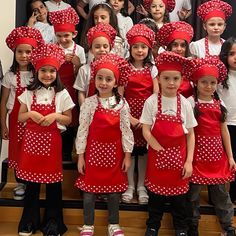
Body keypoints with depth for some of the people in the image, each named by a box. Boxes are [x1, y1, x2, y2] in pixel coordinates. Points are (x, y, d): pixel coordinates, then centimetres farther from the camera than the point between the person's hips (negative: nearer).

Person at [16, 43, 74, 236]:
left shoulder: (62, 94, -2)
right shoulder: (29, 93, 3)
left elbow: (68, 120, 2)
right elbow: (20, 117, 7)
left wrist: (56, 116, -16)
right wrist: (31, 114, -13)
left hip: (51, 141, -2)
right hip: (31, 140, 2)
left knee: (53, 180, 6)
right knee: (31, 180, 10)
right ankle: (29, 221, 25)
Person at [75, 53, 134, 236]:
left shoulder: (122, 103, -4)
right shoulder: (89, 103, -7)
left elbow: (126, 130, -1)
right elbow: (82, 130, -5)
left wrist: (127, 155, -2)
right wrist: (80, 156, -4)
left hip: (114, 152, 1)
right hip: (93, 151, -1)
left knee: (114, 190, 12)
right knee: (89, 190, 8)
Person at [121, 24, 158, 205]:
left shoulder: (152, 69, 3)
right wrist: (128, 117, -14)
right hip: (128, 114, -1)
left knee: (144, 149, 5)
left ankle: (141, 186, 18)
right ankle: (130, 186, 15)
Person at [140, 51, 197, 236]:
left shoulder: (185, 104, -5)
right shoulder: (151, 102, -9)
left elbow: (191, 134, 0)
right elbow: (146, 131, -8)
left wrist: (189, 161, -4)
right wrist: (161, 150, -13)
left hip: (179, 156, 1)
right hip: (157, 156, -1)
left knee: (179, 194, 12)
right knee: (155, 192, 12)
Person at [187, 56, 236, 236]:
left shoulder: (220, 104, 7)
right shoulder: (191, 102, -6)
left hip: (217, 154, 4)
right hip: (198, 153, -4)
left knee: (220, 191, 13)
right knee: (194, 190, 7)